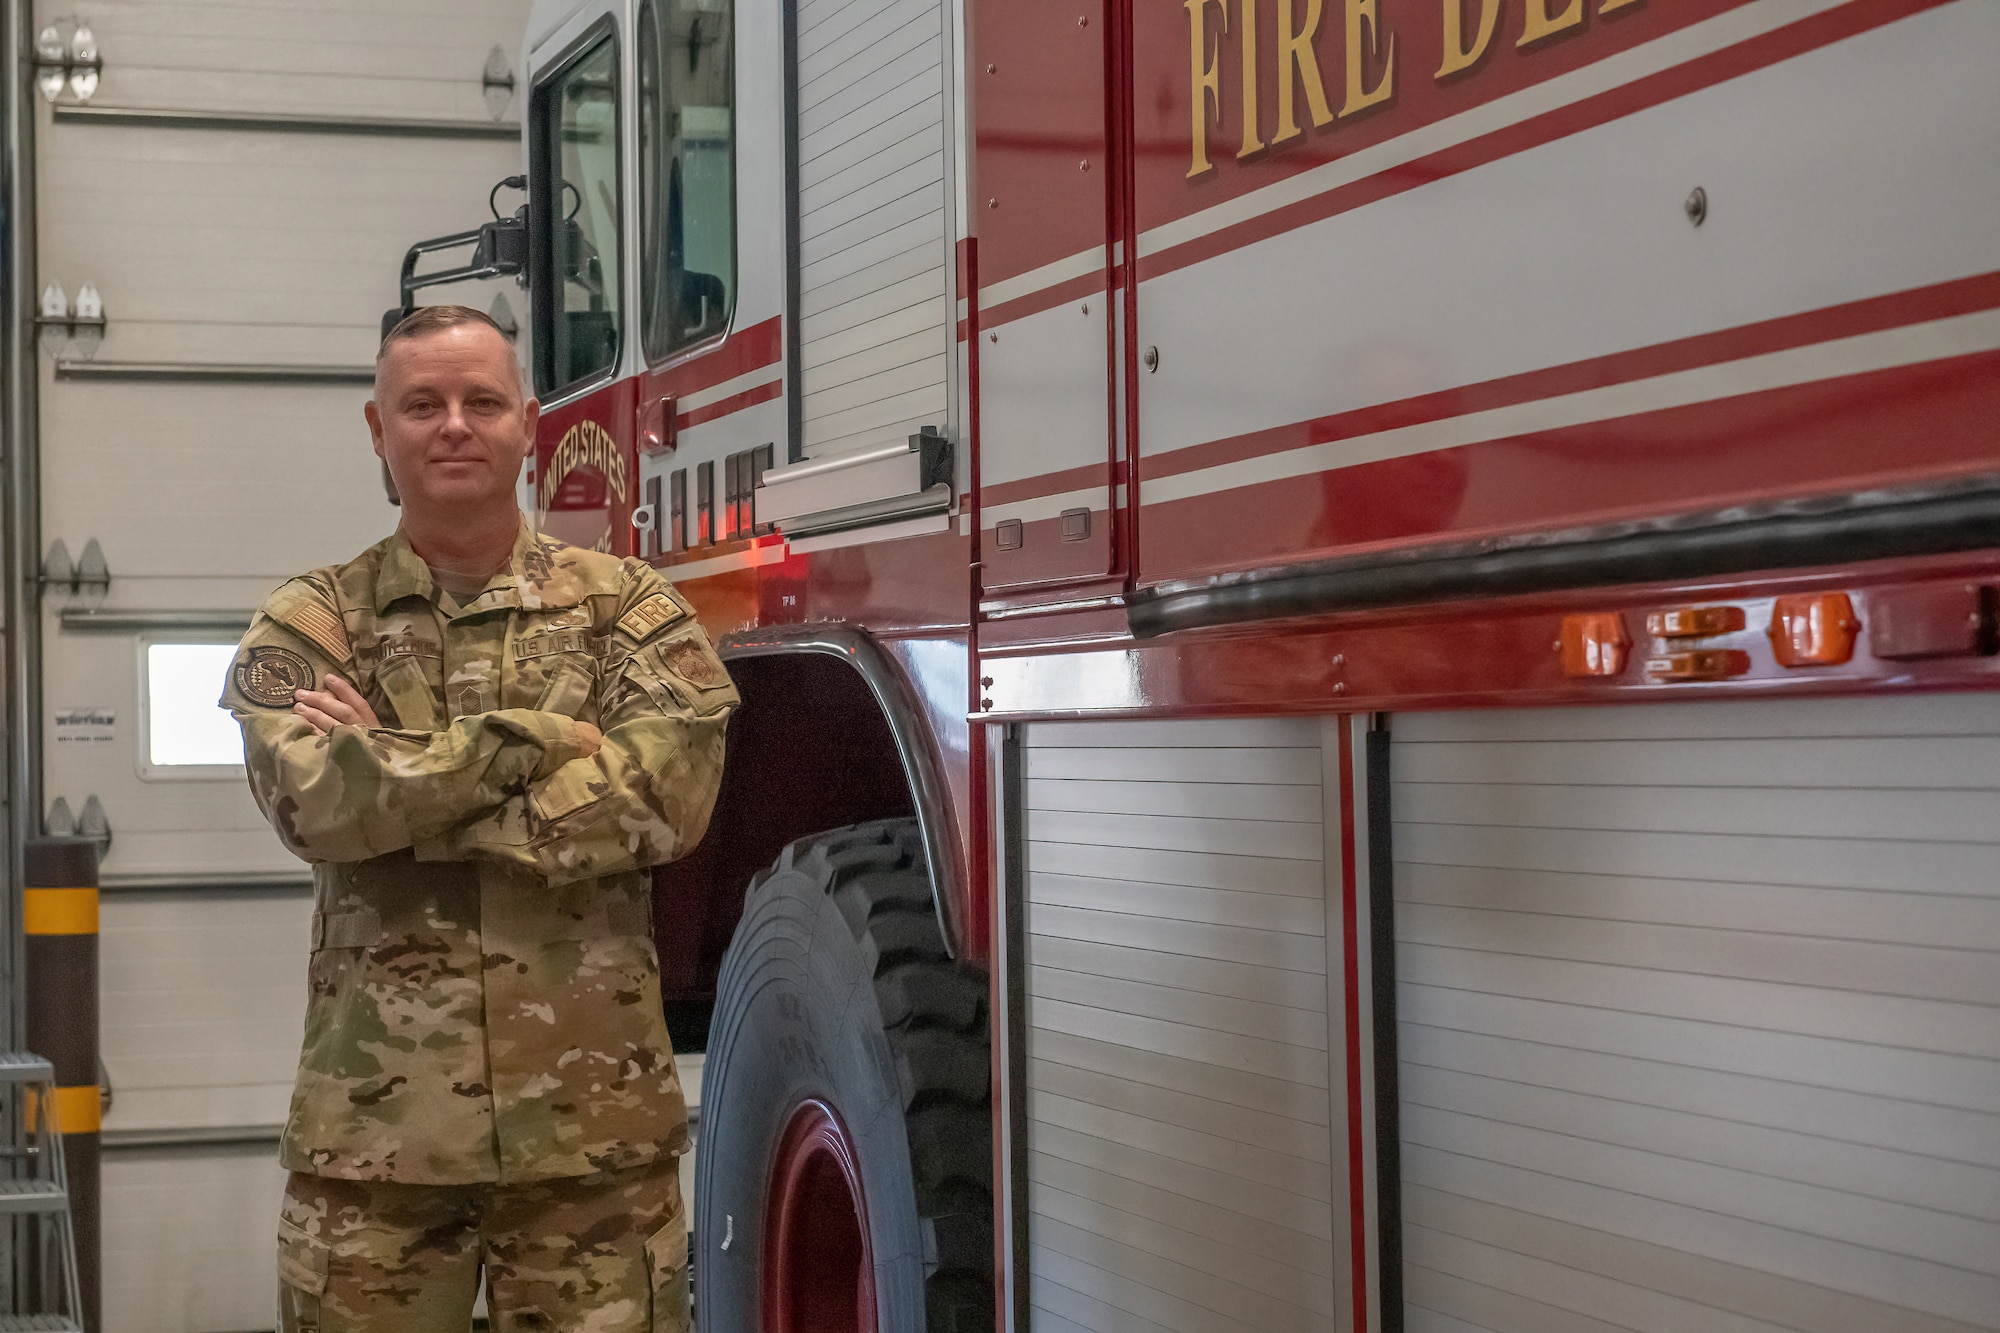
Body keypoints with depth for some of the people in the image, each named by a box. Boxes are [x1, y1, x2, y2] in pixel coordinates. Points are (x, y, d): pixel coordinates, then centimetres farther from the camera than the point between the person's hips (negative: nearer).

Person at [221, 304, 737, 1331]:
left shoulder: (627, 607, 6)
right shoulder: (309, 625, 6)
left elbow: (667, 794, -11)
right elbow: (314, 800, -13)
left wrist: (402, 794, -10)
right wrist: (534, 741, -11)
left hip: (593, 1124, 0)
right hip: (375, 1130, 0)